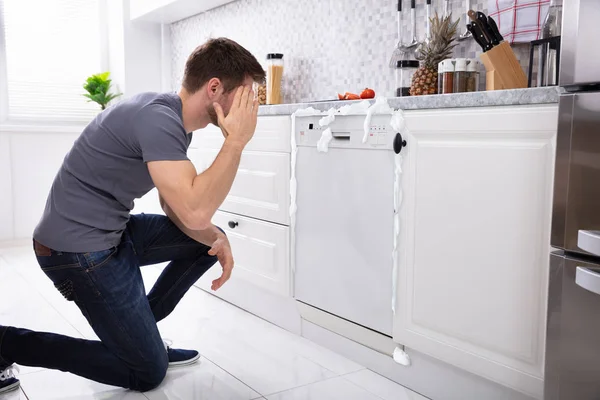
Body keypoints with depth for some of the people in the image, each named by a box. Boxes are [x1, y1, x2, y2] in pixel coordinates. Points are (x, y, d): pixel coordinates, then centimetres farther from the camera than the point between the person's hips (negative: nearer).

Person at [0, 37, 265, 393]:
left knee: (212, 239, 13)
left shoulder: (175, 121, 6)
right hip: (80, 249, -10)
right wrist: (237, 140, -26)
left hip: (113, 232, 10)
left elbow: (176, 205, 10)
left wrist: (215, 239, -6)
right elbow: (195, 212, -34)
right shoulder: (158, 118, -25)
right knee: (148, 374, 1)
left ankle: (138, 330, 18)